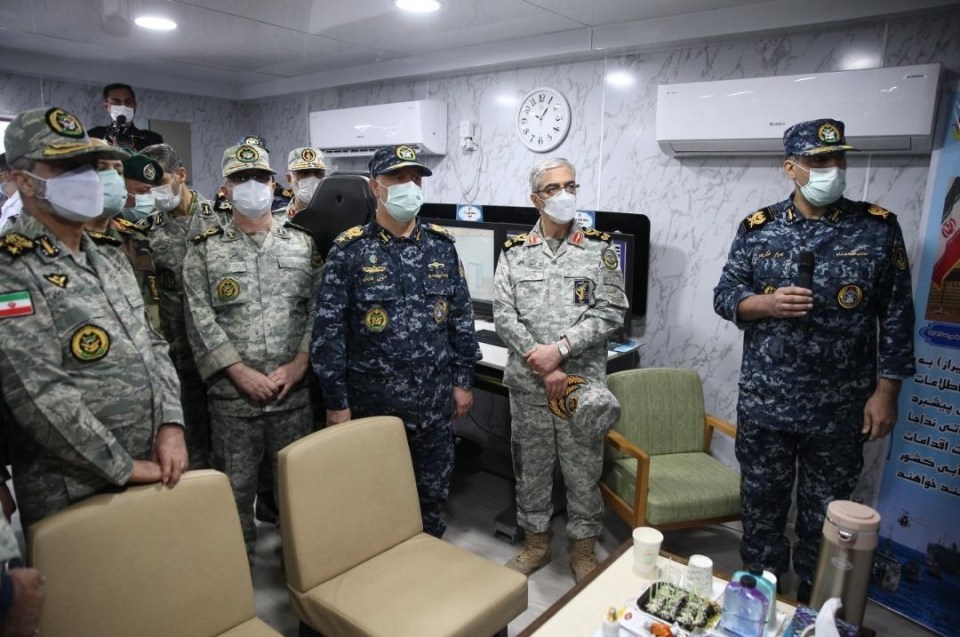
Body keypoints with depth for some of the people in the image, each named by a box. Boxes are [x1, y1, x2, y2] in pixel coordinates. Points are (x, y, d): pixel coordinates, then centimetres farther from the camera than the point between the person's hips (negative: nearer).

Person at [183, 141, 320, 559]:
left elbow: (318, 307, 1)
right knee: (235, 483, 11)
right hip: (232, 393, -1)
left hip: (294, 389, 1)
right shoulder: (204, 250, 2)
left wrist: (299, 363, -9)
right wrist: (243, 373, -11)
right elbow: (201, 321, -4)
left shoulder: (302, 243, 6)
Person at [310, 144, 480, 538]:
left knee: (433, 491, 18)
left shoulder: (442, 245, 3)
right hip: (371, 400, -3)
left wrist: (463, 380, 6)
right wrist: (336, 403, -9)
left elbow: (461, 317, 8)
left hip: (435, 399, 3)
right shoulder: (349, 249, -8)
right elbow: (329, 330, -8)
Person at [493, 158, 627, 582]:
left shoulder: (599, 249, 1)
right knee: (531, 467, 15)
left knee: (583, 471, 11)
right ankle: (536, 542, 35)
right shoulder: (515, 252, 3)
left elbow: (611, 311, -7)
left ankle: (583, 547, 31)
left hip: (583, 383, -1)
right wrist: (543, 367, -12)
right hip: (527, 384, 1)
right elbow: (504, 315, -4)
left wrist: (561, 348, -17)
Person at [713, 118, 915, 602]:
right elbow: (725, 295, 2)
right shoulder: (757, 227, 0)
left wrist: (885, 392, -3)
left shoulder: (878, 226, -2)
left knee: (825, 510, 14)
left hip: (841, 407, 0)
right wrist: (766, 303, -19)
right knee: (762, 501, 14)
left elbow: (897, 315, 0)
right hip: (764, 400, 1)